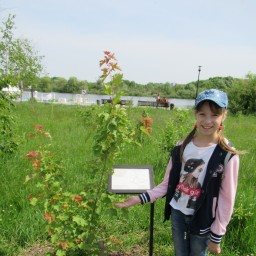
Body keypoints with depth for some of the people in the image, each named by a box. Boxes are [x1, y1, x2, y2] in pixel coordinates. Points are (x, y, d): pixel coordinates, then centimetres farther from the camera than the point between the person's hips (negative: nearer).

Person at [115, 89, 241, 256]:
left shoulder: (228, 155, -16)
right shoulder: (182, 147, -6)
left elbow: (227, 199, -11)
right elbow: (168, 183, 1)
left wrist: (217, 236, -6)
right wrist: (141, 198, -10)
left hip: (203, 220, -3)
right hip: (178, 213, 3)